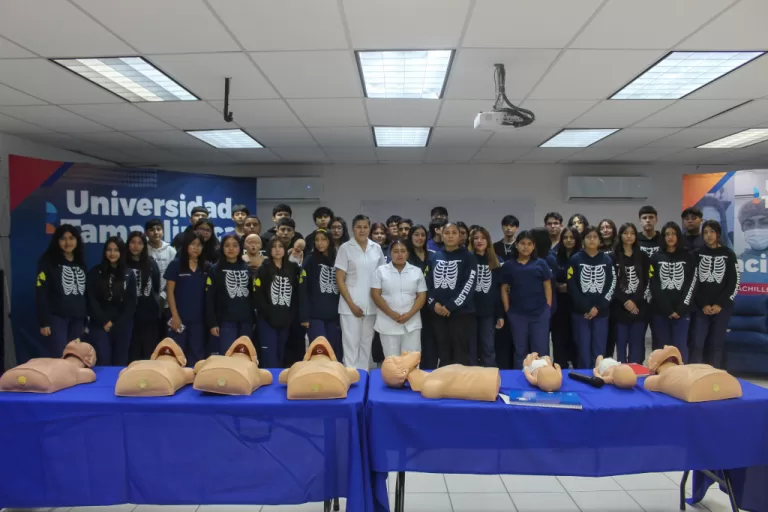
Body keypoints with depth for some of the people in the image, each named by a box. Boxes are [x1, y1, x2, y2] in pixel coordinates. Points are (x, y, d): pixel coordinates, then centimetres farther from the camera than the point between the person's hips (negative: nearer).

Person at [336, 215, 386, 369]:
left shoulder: (377, 248, 6)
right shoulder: (345, 248, -5)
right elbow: (339, 280, -5)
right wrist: (351, 304, -11)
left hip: (371, 305, 4)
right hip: (351, 306, -4)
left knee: (366, 345, 12)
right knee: (351, 345, 0)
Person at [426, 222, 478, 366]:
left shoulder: (468, 257, 0)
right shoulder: (434, 257, 13)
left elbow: (468, 286, -8)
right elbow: (428, 283, 11)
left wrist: (450, 306, -13)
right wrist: (434, 303, -6)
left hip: (461, 313, -4)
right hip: (439, 313, 4)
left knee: (460, 355, -2)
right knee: (443, 355, 8)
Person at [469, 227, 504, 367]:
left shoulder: (495, 262, 8)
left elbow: (499, 289, 8)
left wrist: (500, 314, 4)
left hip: (488, 312, 2)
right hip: (469, 311, -2)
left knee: (488, 348, 8)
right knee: (471, 348, 6)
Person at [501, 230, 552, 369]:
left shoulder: (540, 264, 4)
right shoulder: (508, 265, 4)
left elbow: (547, 287, 6)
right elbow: (504, 289, 6)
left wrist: (548, 308, -1)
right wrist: (507, 310, 0)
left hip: (540, 313, 0)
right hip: (517, 314, 1)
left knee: (541, 350, 6)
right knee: (520, 350, 12)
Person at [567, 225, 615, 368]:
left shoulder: (607, 260, 8)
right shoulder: (576, 259, 1)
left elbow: (611, 286, 2)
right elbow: (572, 287, -5)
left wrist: (598, 307, -9)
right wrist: (586, 308, -10)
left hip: (601, 313, 2)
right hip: (580, 312, -1)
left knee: (599, 351, 3)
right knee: (583, 350, 0)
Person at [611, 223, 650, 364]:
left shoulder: (643, 257, 10)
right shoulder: (613, 257, 2)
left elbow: (647, 282, 5)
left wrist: (636, 302, -7)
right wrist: (625, 301, -12)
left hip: (639, 307, 2)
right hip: (620, 308, -2)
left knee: (637, 343, 4)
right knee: (621, 343, 3)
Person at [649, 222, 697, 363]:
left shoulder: (688, 258, 7)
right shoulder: (656, 258, 7)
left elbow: (691, 285, 0)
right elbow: (654, 286, 0)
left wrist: (680, 309, -9)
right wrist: (668, 310, -8)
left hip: (682, 311, -1)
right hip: (660, 311, 1)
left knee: (680, 346, -4)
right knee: (664, 347, 3)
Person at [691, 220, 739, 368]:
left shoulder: (729, 254, 6)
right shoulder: (697, 254, 6)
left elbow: (734, 283, 1)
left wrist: (720, 304, -8)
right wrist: (703, 305, -7)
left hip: (722, 307, 0)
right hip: (701, 307, 0)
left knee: (717, 344, 3)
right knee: (697, 343, -6)